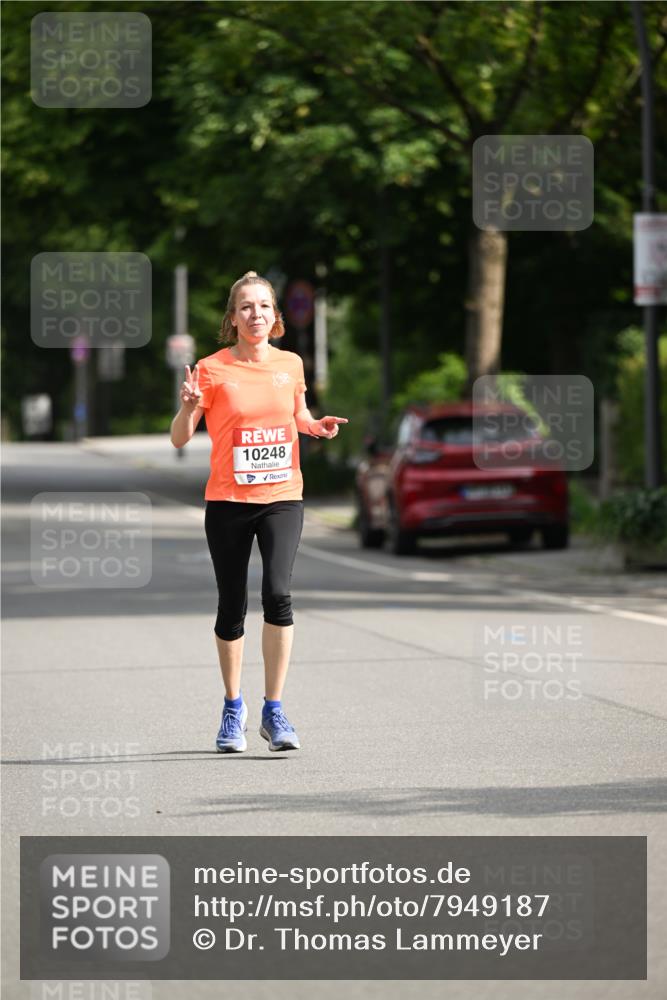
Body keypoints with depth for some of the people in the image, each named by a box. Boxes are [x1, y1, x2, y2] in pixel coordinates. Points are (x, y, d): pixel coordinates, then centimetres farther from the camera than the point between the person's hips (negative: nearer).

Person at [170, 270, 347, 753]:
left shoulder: (291, 364, 5)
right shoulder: (212, 369, -4)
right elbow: (179, 439, -3)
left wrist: (316, 425, 2)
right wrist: (189, 407, -23)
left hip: (283, 498, 1)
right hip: (228, 502, -1)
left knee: (278, 592, -18)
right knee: (232, 609, 6)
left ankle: (274, 710, -10)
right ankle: (234, 709, 27)